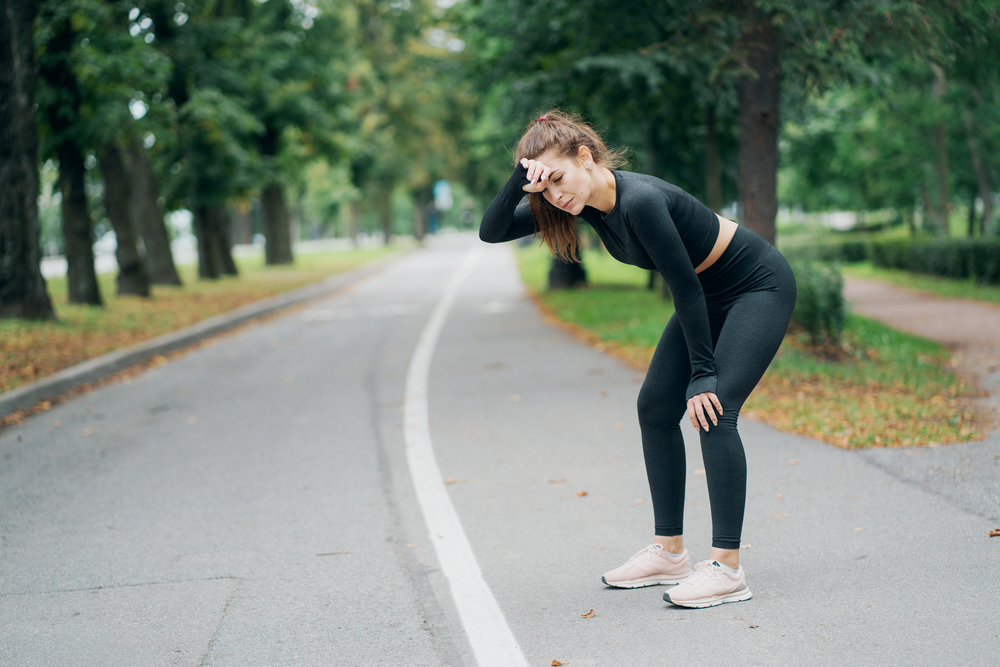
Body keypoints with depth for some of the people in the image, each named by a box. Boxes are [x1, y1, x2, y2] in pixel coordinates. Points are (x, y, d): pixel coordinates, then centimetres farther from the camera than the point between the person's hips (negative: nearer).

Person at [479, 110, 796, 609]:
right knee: (656, 407, 5)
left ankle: (727, 568, -19)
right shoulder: (581, 199, -8)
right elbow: (492, 232, -7)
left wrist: (703, 374, -21)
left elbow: (686, 288, -26)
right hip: (711, 294, 9)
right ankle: (669, 553, 13)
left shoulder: (640, 200, -33)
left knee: (713, 410, -21)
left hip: (760, 287, -9)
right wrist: (519, 180, -24)